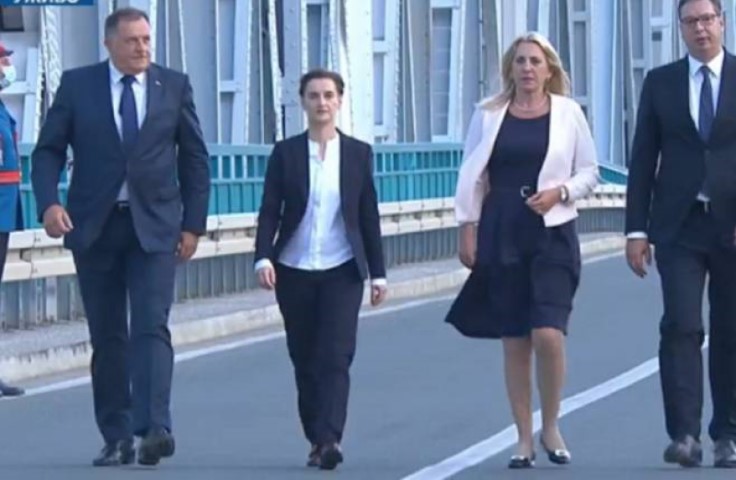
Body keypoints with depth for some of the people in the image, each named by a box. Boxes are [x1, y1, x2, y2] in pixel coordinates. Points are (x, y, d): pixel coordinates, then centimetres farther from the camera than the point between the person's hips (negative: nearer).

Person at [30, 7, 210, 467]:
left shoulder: (175, 86, 5)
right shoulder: (77, 85, 3)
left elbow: (195, 157, 9)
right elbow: (48, 150, 3)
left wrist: (194, 222, 3)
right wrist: (49, 202, -14)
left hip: (154, 226, -1)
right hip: (94, 225, 1)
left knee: (152, 327, -14)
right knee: (107, 337, 4)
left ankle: (156, 428, -24)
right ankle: (117, 438, 10)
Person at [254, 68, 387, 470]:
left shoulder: (358, 153, 4)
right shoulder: (285, 152, 2)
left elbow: (369, 217, 6)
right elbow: (270, 211, -1)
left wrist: (378, 273, 4)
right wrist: (263, 258, -16)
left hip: (341, 271, -1)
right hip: (294, 272, 1)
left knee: (335, 357, -12)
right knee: (305, 360, 6)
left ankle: (329, 441, -21)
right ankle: (317, 441, 15)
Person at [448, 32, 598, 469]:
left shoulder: (568, 113, 4)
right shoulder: (488, 115, 7)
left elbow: (590, 172, 7)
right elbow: (473, 176, 9)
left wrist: (561, 191, -10)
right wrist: (467, 228, 3)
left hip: (553, 234, -1)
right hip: (501, 235, 2)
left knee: (548, 334, -15)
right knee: (515, 341, 3)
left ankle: (551, 426, 6)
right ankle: (524, 439, 11)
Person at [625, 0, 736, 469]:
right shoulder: (660, 82, 8)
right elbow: (643, 160, 7)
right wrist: (637, 229, 2)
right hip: (679, 226, 0)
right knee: (681, 326, -11)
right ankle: (684, 434, -14)